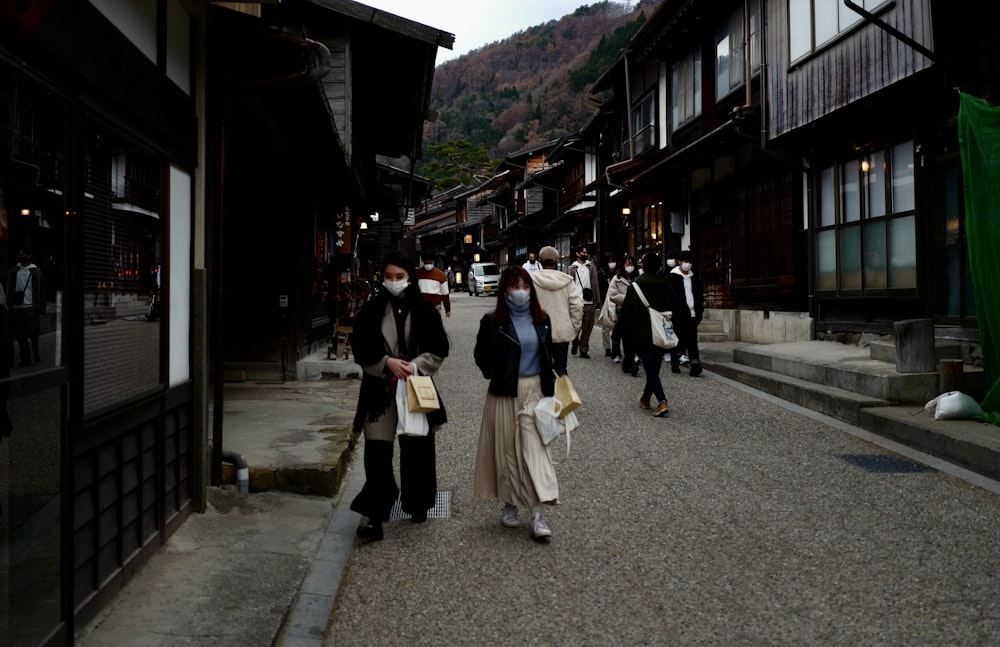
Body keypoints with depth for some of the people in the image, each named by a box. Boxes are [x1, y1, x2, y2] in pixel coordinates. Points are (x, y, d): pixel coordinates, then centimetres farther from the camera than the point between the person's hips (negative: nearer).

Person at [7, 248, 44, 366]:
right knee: (20, 335, 4)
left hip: (31, 308, -3)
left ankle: (36, 357, 13)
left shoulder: (35, 271, 2)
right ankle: (25, 359, 9)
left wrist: (40, 308, -5)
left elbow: (41, 291, 0)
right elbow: (9, 289, 11)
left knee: (33, 335, -3)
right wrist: (9, 306, 2)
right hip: (17, 308, 3)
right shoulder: (13, 270, 11)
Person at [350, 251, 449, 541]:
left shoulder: (425, 311, 0)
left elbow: (439, 351, 1)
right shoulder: (371, 311, 0)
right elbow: (361, 350, 1)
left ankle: (417, 504, 28)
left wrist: (415, 366, -15)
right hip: (380, 391, 0)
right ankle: (376, 515, 4)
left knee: (416, 450, 9)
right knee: (377, 453, -3)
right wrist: (387, 362, -15)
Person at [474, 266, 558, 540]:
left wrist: (550, 391, 9)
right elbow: (482, 355, 3)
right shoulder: (492, 321, -3)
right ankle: (509, 505, 24)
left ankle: (538, 515, -7)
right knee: (506, 449, 6)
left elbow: (548, 357, 13)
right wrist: (496, 375, -10)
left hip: (535, 392, 2)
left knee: (535, 448, -6)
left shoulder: (541, 320, 7)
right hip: (504, 394, -2)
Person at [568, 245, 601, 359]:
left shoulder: (591, 267, 10)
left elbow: (595, 285, 6)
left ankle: (583, 350, 12)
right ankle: (575, 343, 28)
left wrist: (597, 302, 0)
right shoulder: (572, 268, 5)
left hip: (589, 302, 2)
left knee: (587, 327, 3)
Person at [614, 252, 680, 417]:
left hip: (643, 335, -4)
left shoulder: (635, 285, -9)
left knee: (650, 368, -3)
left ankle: (662, 402, -17)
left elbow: (626, 311, -6)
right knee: (654, 366, 17)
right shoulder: (666, 285, 3)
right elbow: (675, 309, 9)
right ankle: (646, 398, 33)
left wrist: (620, 329, 6)